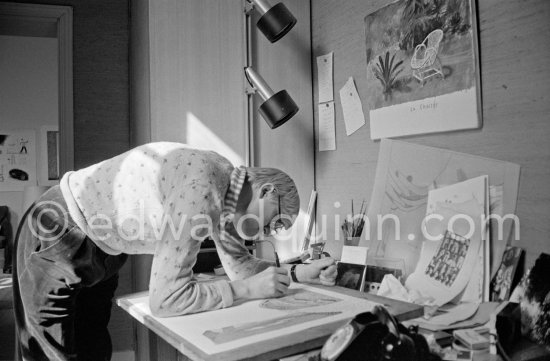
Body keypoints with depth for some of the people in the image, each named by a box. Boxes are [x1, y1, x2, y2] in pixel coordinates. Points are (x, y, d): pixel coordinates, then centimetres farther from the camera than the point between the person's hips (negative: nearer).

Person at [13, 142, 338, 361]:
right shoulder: (199, 192, -33)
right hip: (56, 236, -8)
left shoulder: (224, 181, -4)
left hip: (102, 250, 9)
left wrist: (298, 272, -6)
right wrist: (247, 289, -25)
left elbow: (238, 263, 5)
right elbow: (166, 299, -32)